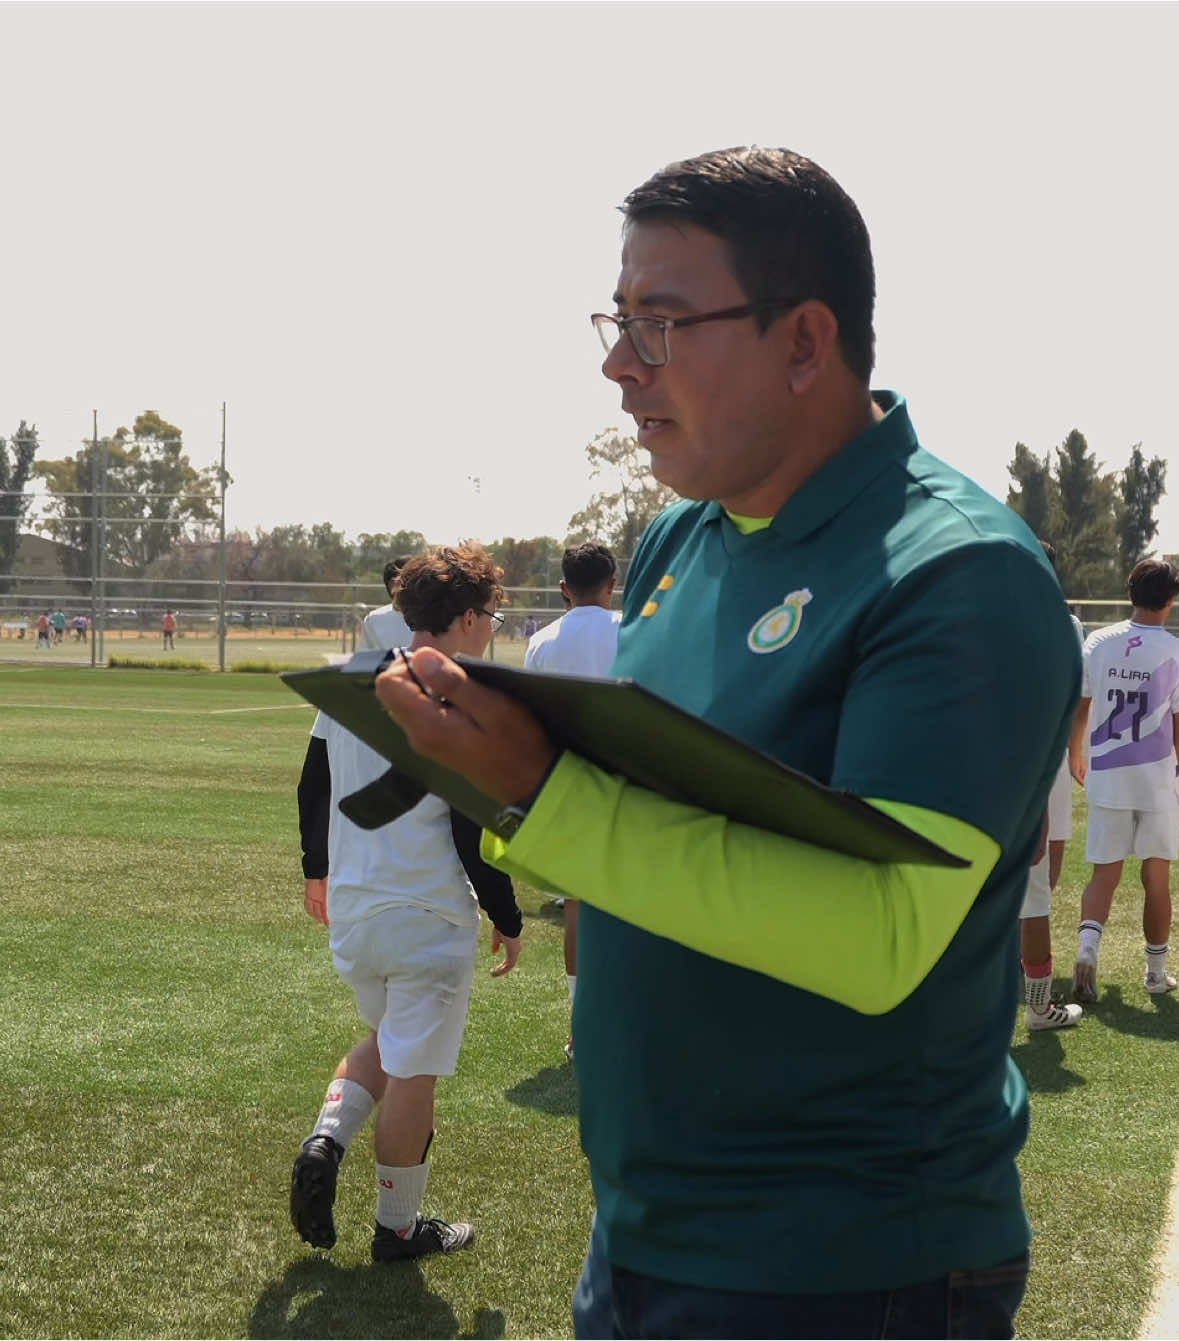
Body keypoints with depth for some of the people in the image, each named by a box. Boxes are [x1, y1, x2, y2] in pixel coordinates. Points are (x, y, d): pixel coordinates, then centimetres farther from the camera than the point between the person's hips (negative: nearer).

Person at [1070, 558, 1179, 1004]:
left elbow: (1079, 707, 8)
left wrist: (1075, 755, 24)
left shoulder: (1098, 642, -1)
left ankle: (1088, 942, -15)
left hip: (1106, 778, 2)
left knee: (1104, 873, 9)